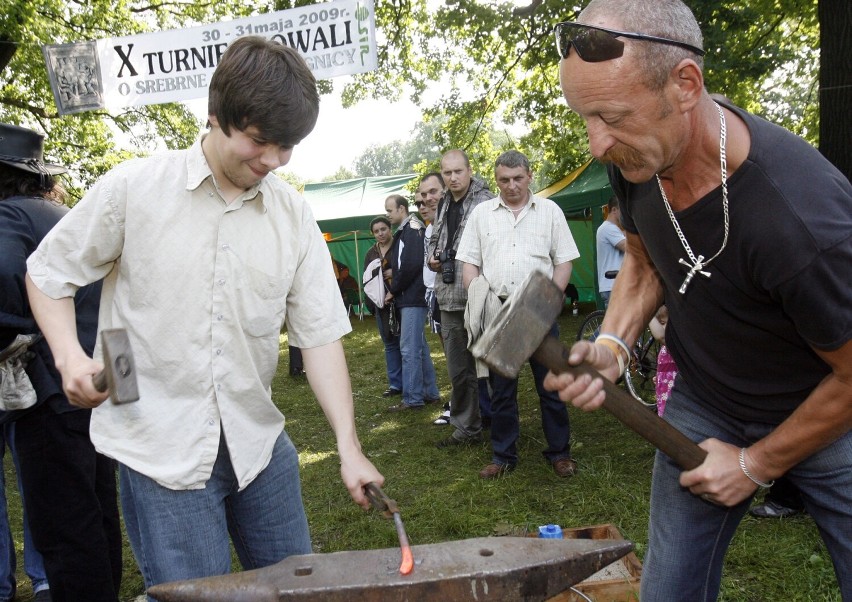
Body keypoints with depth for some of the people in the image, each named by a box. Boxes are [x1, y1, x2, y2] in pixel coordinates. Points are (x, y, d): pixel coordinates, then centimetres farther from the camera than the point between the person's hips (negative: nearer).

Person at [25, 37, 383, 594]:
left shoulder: (294, 215, 0)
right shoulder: (134, 188, -7)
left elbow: (320, 335, -2)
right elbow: (47, 272, 6)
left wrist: (349, 448, -8)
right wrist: (69, 355, -11)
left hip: (258, 441, 4)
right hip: (160, 448, -3)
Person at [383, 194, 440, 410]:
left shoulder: (412, 229, -10)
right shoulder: (404, 231, 18)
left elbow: (411, 265, -20)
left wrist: (393, 289, -10)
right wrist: (395, 289, 6)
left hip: (413, 298, -10)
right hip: (409, 298, 10)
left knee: (409, 348, -7)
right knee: (420, 346, 14)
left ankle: (412, 398, -1)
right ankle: (429, 392, 22)